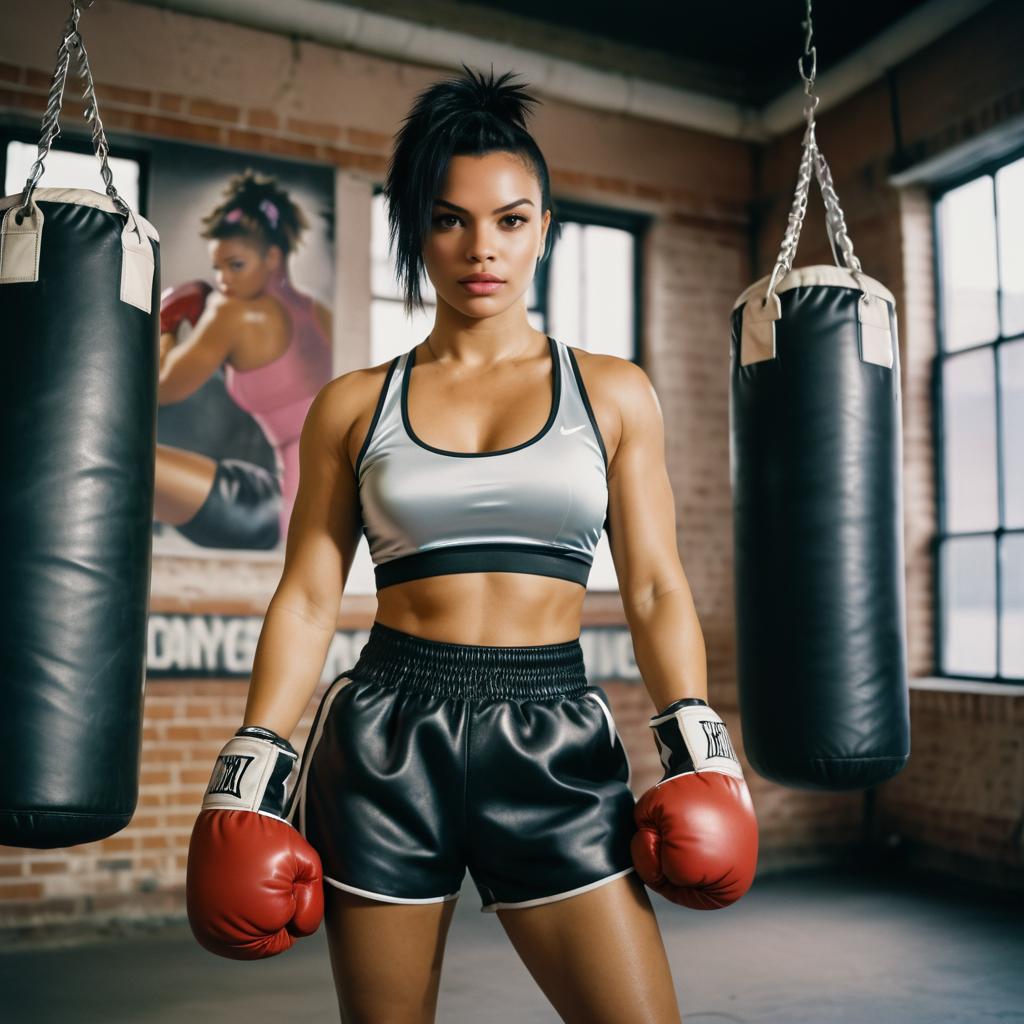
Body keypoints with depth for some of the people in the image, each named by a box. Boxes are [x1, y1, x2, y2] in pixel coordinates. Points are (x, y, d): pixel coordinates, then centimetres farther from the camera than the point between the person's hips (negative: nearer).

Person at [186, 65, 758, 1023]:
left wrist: (695, 743, -5)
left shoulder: (613, 394, 7)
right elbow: (307, 598, 5)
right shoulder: (354, 406, 6)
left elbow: (655, 591, 6)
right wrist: (251, 767, 0)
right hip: (386, 738, 1)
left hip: (554, 744, 0)